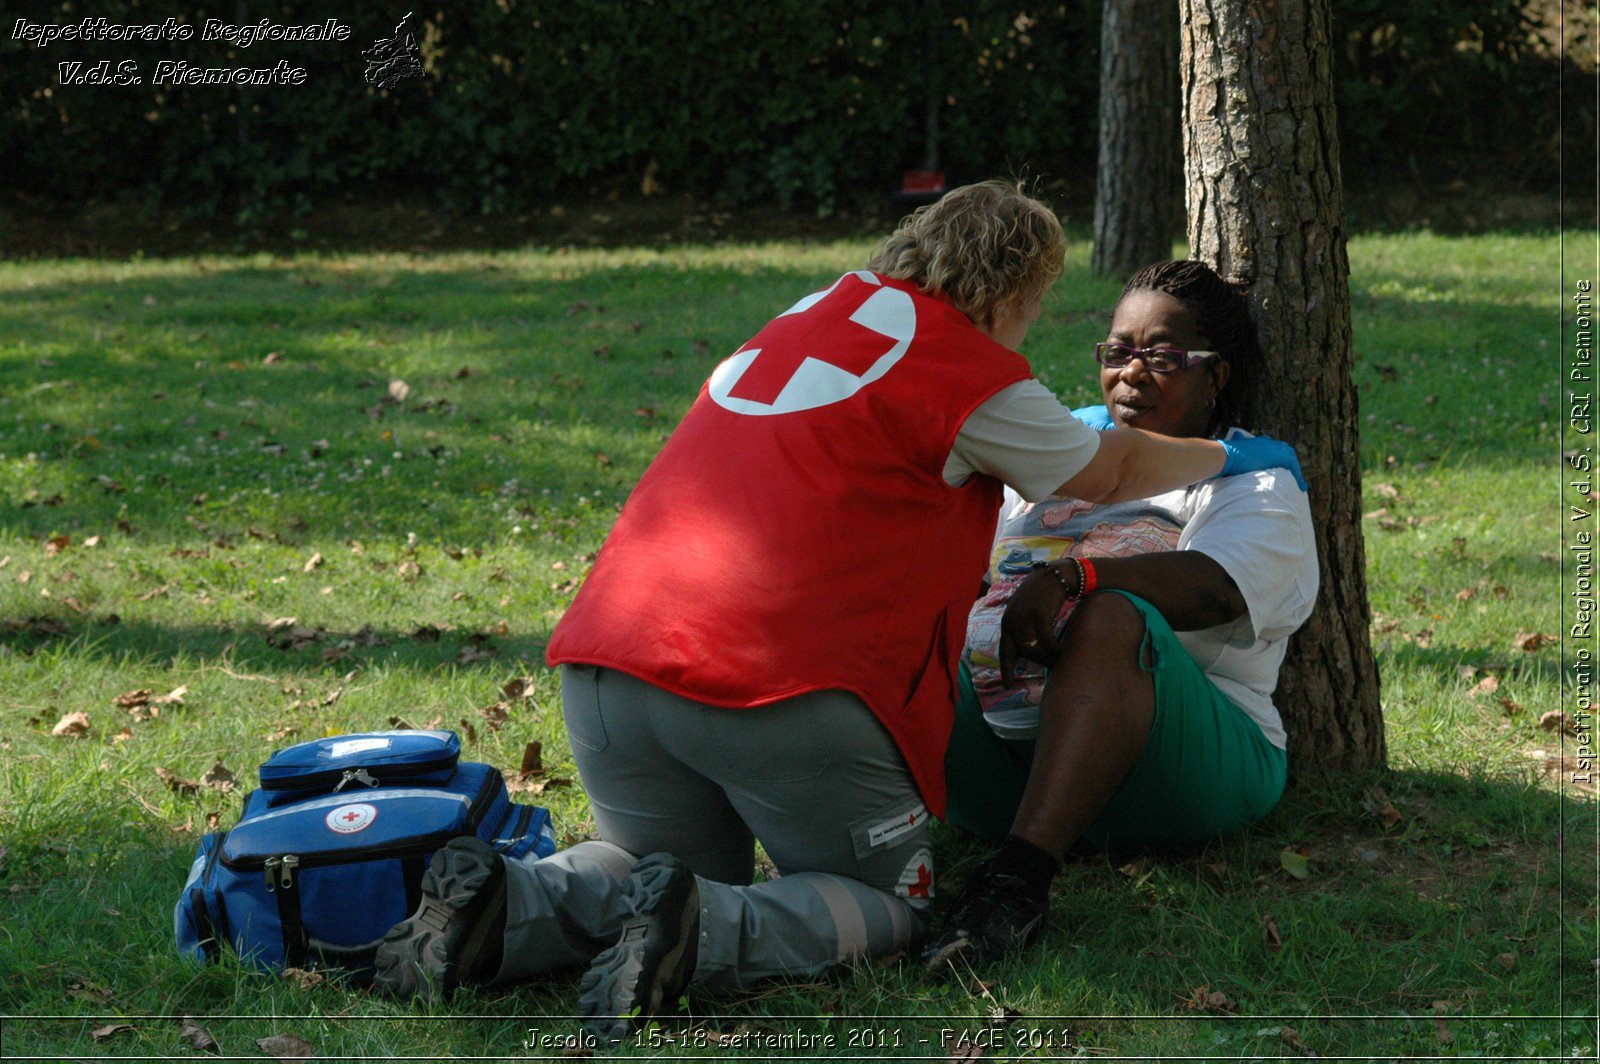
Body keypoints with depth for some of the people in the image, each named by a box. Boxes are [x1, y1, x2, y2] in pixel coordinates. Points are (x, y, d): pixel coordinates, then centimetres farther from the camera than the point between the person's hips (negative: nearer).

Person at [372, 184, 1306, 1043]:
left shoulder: (810, 317, 23)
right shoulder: (972, 372, 1)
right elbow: (1110, 474, 18)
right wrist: (1232, 459, 38)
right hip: (780, 687, -7)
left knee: (688, 868, 24)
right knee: (889, 903, 10)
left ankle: (504, 907, -5)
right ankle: (703, 933, -19)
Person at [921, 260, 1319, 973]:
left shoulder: (1255, 483, 12)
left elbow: (1215, 588, -11)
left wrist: (1068, 577, -28)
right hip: (1003, 747, 5)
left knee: (1111, 618, -35)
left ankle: (1018, 882, -49)